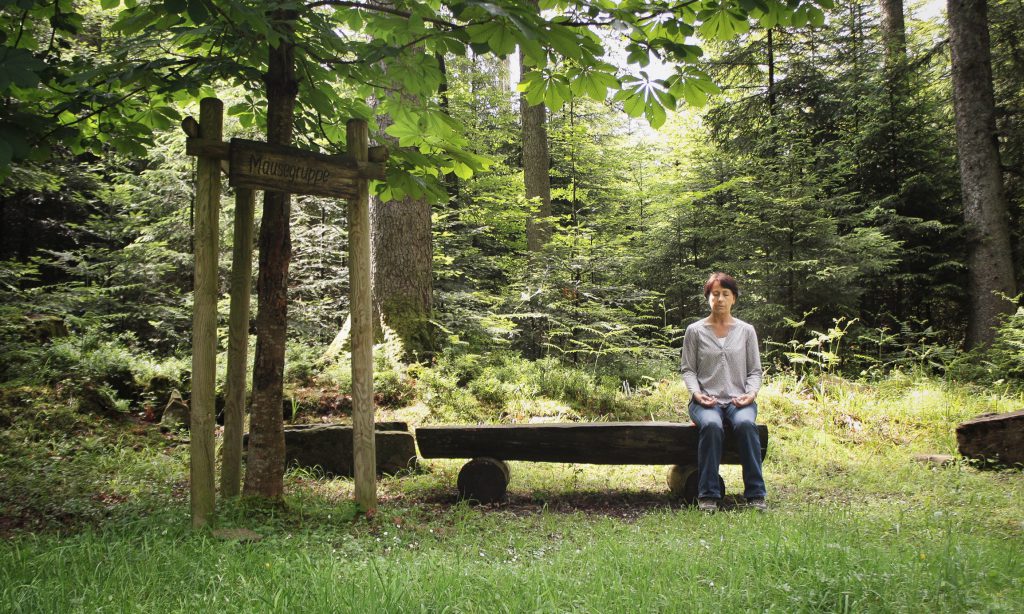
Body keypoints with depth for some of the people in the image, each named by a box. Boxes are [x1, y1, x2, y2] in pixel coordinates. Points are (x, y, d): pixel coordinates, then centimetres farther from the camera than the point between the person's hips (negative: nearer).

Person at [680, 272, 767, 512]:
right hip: (706, 400, -1)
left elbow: (755, 370, 13)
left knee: (745, 423, -35)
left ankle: (755, 494, -28)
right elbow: (687, 369, 9)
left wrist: (751, 393, -6)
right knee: (711, 425, -36)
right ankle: (708, 495, -29)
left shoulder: (746, 331, 14)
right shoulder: (695, 331, 10)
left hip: (738, 400, 1)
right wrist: (697, 393, -9)